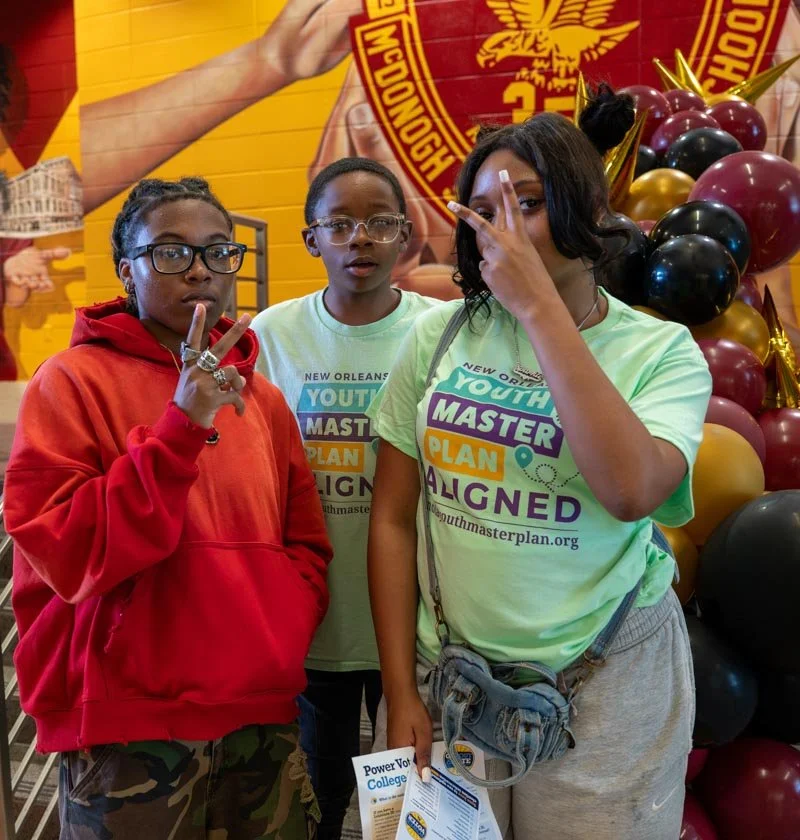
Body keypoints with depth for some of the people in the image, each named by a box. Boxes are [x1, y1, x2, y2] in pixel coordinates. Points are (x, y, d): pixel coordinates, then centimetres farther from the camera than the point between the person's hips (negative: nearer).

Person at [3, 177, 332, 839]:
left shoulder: (263, 398, 7)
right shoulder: (73, 381, -7)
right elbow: (65, 555, -16)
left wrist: (278, 636, -4)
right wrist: (179, 429, -24)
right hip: (128, 730, -4)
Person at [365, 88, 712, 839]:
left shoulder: (661, 350, -7)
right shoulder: (440, 334, -3)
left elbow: (632, 491, -27)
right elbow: (393, 517, -1)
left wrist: (539, 306, -24)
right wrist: (399, 689, -2)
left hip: (603, 685, -1)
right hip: (445, 669, 2)